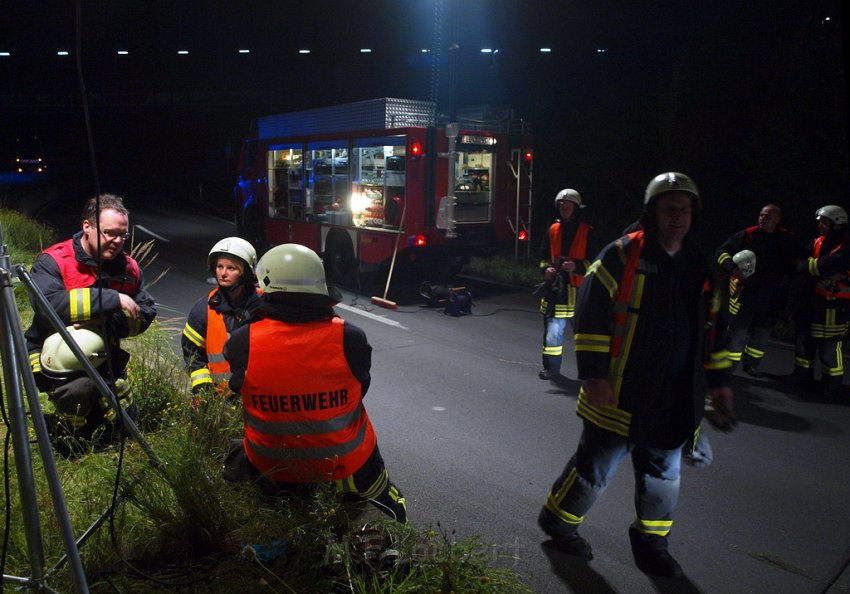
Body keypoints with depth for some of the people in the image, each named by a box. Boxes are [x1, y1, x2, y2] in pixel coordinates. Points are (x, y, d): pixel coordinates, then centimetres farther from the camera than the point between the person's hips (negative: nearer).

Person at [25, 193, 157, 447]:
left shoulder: (129, 267, -3)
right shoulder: (52, 261, -17)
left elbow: (146, 312, -8)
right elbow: (48, 307, -34)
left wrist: (107, 323, -28)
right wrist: (113, 300, -33)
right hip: (54, 354, -5)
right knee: (80, 387, -36)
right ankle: (65, 434, -4)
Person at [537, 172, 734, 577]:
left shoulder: (701, 269, 10)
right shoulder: (622, 256, -11)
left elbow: (712, 327, 19)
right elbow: (591, 316, -15)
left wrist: (718, 381, 16)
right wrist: (593, 375, -18)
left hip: (675, 399, 6)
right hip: (620, 393, -6)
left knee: (663, 472, 16)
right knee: (596, 465, 6)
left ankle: (650, 542, 36)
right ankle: (559, 521, 29)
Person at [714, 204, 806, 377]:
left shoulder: (786, 239, 6)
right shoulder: (747, 235, -5)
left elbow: (801, 259, 19)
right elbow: (722, 252, -5)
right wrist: (733, 267, -21)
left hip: (770, 296, 4)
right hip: (745, 291, -4)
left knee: (763, 332, 13)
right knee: (739, 330, -4)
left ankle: (751, 363, 28)